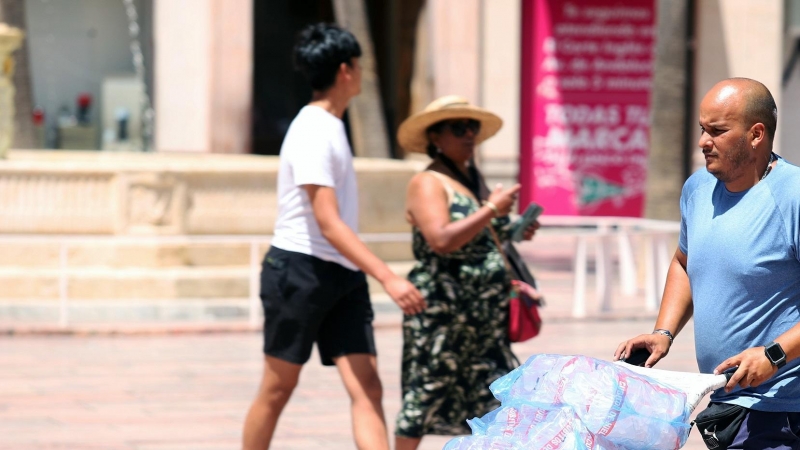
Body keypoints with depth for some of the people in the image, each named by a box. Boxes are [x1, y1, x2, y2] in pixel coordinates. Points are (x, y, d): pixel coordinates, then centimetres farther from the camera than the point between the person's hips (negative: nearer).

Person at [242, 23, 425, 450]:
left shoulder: (329, 125, 14)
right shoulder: (313, 133, -16)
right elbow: (328, 224, -24)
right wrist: (389, 278, -29)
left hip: (343, 275, 8)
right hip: (300, 271, -8)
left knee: (367, 387, -5)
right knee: (277, 390, 4)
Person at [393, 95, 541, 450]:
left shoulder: (474, 179, 16)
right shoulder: (427, 184, -9)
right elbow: (442, 240, -24)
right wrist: (492, 210, -21)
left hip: (483, 314, 8)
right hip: (441, 311, -8)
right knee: (426, 394, -2)